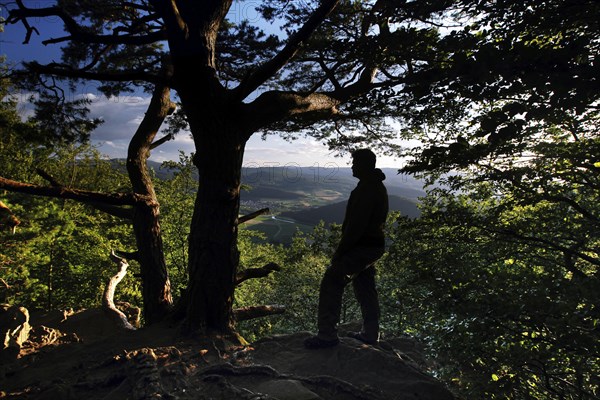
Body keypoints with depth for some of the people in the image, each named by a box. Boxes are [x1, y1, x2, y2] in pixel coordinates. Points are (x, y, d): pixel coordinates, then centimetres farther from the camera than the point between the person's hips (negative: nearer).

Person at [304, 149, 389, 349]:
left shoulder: (366, 188, -20)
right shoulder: (377, 186, 15)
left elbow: (356, 225, -25)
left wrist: (340, 250, -18)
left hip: (361, 247, -11)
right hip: (374, 244, 11)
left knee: (331, 283, -7)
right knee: (365, 288, 19)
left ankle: (327, 335, -3)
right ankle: (371, 334, 29)